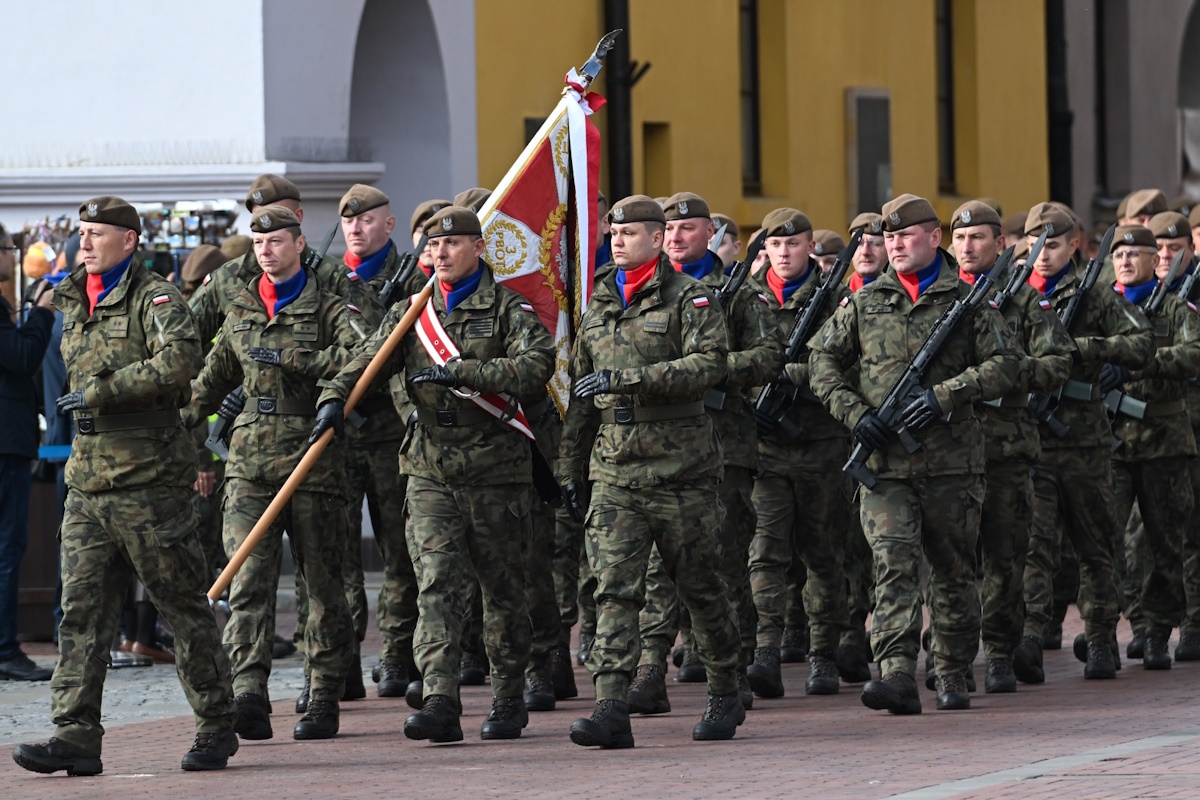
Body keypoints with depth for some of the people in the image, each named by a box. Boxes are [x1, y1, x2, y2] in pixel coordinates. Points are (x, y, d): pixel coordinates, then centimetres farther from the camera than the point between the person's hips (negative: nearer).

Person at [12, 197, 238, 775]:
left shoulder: (155, 297, -7)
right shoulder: (74, 304, 16)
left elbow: (179, 361, -24)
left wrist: (101, 390, -20)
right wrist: (84, 406, 15)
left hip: (150, 481, -7)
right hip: (88, 482, 7)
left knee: (183, 607, 2)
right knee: (81, 611, -2)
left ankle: (217, 727, 13)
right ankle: (76, 737, -5)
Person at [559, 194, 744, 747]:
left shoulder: (689, 298, -2)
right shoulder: (598, 306, 16)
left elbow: (711, 364, -18)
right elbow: (580, 393, 22)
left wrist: (628, 378, -22)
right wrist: (570, 468, 19)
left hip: (679, 470, -4)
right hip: (614, 473, 4)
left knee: (700, 588, 7)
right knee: (614, 589, -10)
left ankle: (726, 697, 23)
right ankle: (611, 710, -18)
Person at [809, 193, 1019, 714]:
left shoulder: (967, 300, 5)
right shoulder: (864, 303, 11)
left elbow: (1003, 366, 0)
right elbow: (823, 361, 14)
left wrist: (943, 397, -13)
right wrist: (854, 414, -2)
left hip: (951, 460, 0)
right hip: (884, 461, 1)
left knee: (953, 570, 8)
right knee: (893, 564, -14)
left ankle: (953, 672, 22)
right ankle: (898, 676, -24)